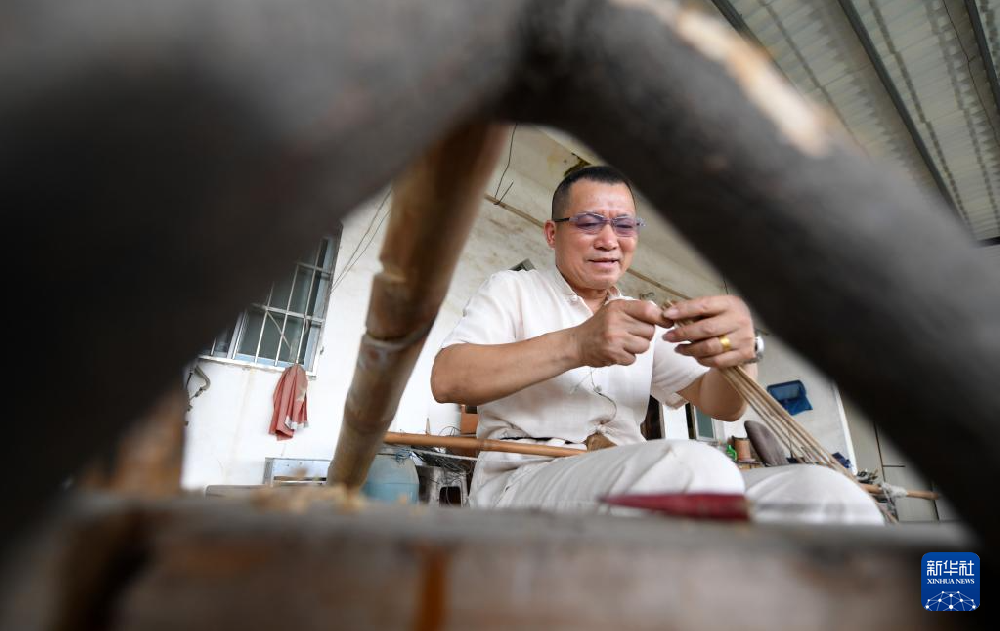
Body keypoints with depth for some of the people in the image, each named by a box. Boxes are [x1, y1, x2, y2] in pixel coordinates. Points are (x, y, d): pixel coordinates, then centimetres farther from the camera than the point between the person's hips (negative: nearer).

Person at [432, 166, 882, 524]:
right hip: (523, 481, -4)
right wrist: (574, 346, -21)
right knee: (692, 467, -34)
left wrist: (737, 353, -13)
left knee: (827, 492, -18)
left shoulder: (642, 318, 21)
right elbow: (446, 379, -9)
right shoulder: (510, 289, 8)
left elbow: (718, 404, 12)